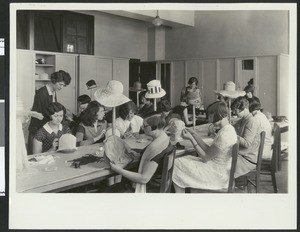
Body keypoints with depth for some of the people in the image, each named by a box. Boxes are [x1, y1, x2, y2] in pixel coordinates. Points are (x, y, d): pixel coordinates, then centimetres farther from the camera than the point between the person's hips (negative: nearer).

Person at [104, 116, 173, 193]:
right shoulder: (165, 139, 3)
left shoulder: (156, 147, -28)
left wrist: (120, 171, -22)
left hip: (150, 188, -10)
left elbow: (144, 179, -28)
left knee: (108, 191, -4)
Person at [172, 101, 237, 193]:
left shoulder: (224, 135, -26)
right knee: (182, 160, 15)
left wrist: (191, 139, -13)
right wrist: (194, 134, 3)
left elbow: (205, 158, -17)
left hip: (218, 175, -10)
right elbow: (208, 150, 7)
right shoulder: (229, 129, 5)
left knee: (177, 164, -5)